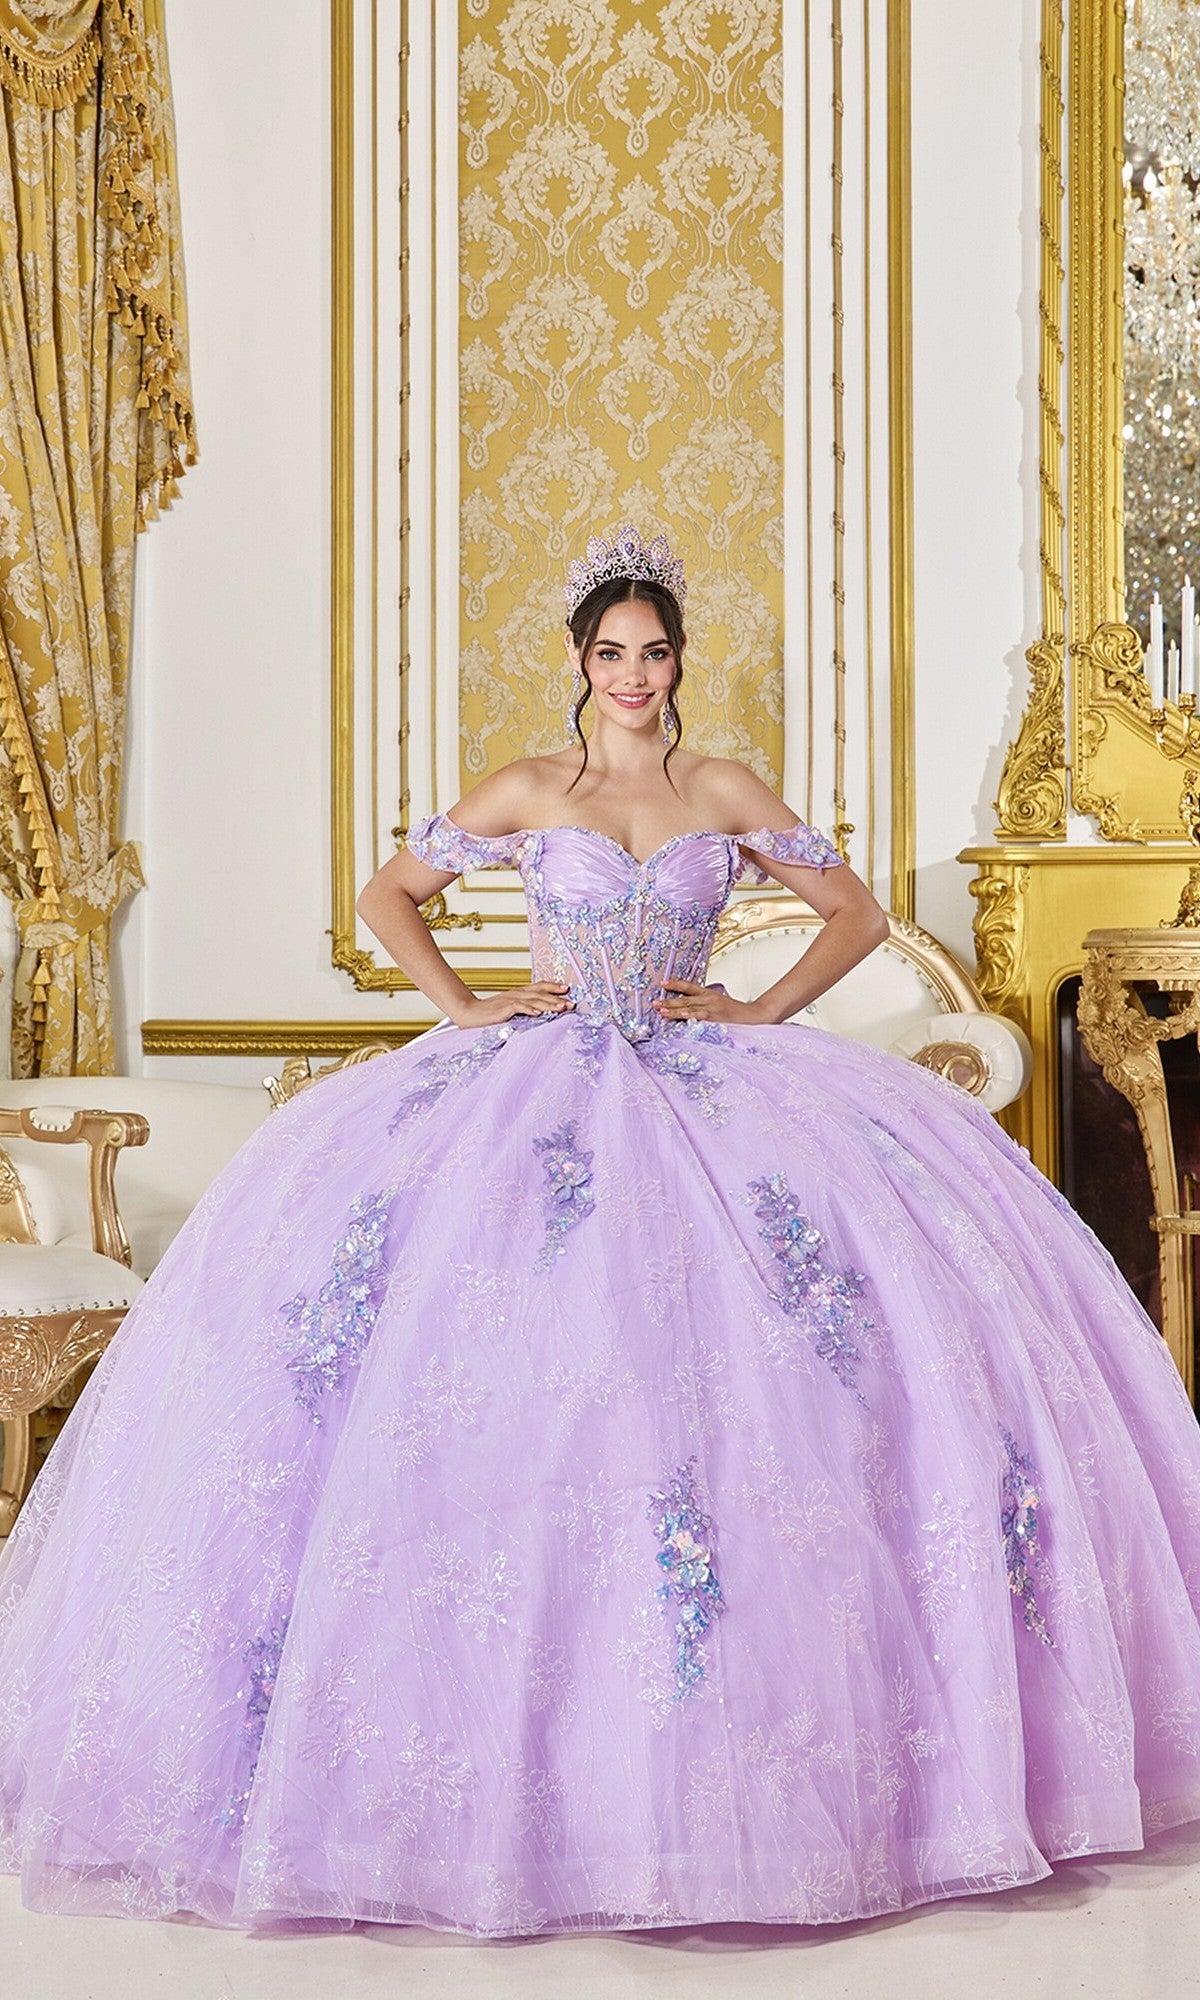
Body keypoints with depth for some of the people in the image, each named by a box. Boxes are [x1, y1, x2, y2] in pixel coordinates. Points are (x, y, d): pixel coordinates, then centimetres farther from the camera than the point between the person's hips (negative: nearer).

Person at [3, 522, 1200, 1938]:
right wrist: (463, 1007, 3)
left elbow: (856, 911, 14)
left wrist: (766, 1011, 2)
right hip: (542, 1080, -1)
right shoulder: (525, 793, 8)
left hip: (705, 1079, 1)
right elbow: (388, 895, 15)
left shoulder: (727, 795, 10)